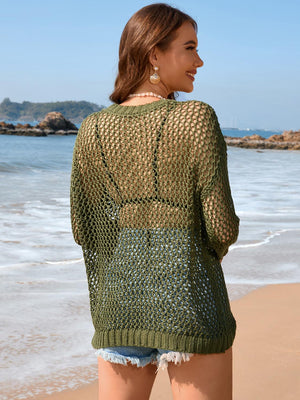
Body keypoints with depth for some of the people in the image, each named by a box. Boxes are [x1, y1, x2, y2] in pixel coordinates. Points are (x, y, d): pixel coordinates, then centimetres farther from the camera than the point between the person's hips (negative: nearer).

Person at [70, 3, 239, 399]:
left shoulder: (93, 129, 2)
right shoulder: (197, 118, -11)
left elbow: (82, 228, 5)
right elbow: (223, 228, -12)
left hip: (119, 302, 5)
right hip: (189, 302, -4)